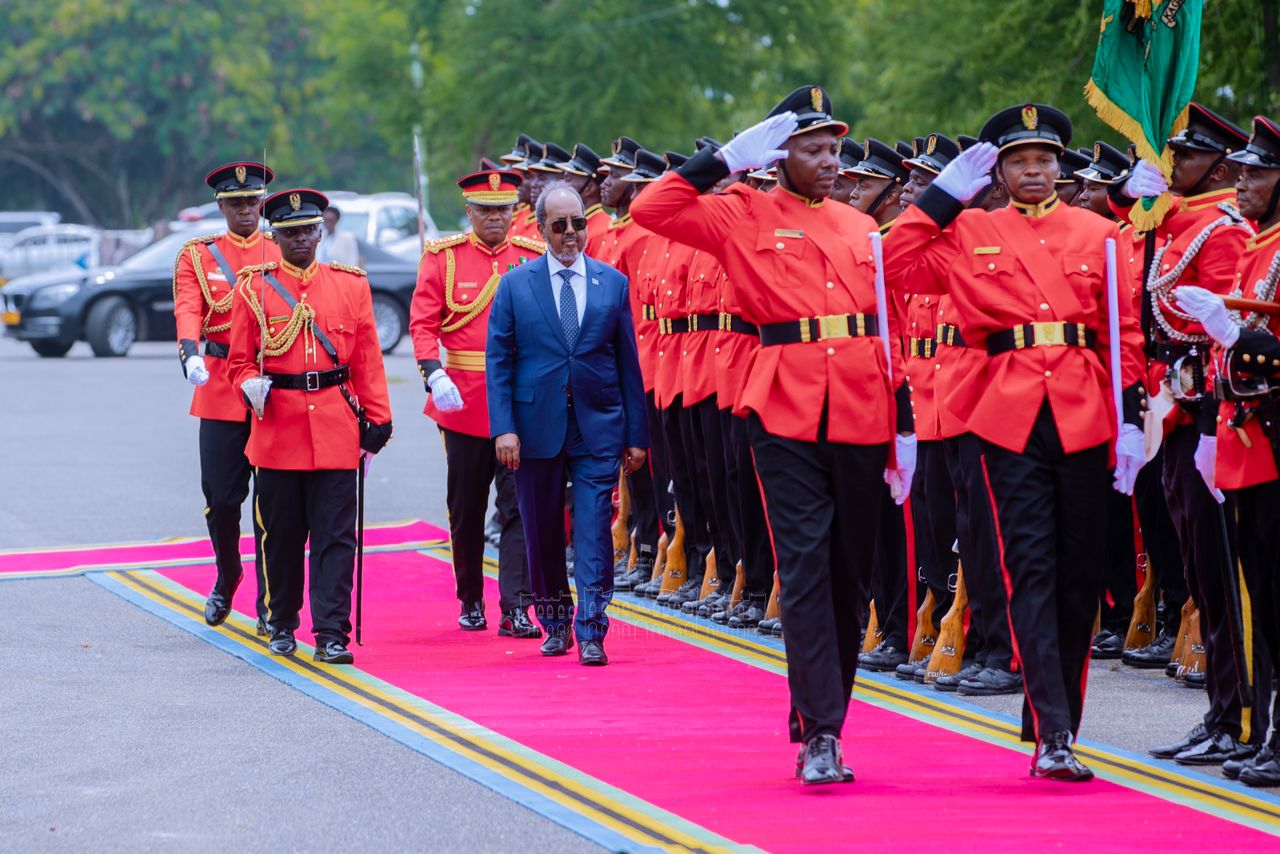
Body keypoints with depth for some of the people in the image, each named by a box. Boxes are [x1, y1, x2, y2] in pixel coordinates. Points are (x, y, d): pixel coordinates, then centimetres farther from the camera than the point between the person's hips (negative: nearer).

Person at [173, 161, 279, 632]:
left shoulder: (283, 254, 7)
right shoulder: (197, 256, 7)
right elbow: (188, 310, -8)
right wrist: (191, 354, -30)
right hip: (220, 390, 0)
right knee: (221, 497, 2)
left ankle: (270, 604, 6)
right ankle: (227, 577, 29)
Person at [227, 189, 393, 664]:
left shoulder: (351, 285, 7)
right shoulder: (254, 288, 4)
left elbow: (367, 360, 7)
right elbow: (240, 360, 7)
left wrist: (378, 421, 3)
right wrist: (252, 386, -14)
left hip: (335, 431, 0)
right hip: (277, 426, 0)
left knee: (335, 536, -5)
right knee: (281, 534, 8)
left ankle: (331, 635, -5)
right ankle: (282, 626, 24)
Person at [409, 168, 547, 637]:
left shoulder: (533, 256, 4)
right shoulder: (442, 257, 2)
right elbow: (423, 323, -4)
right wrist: (434, 374, -20)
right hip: (463, 403, 0)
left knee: (521, 505, -7)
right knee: (466, 509, 10)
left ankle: (516, 609, -8)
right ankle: (471, 602, 25)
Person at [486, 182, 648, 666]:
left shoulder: (612, 283, 5)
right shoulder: (515, 285, 3)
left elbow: (628, 362, 6)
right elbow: (498, 360, 1)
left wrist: (636, 434, 4)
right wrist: (503, 427, -10)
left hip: (597, 427, 0)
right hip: (537, 426, 0)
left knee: (594, 530, -7)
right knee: (542, 533, 10)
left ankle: (591, 632, -6)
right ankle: (555, 623, 25)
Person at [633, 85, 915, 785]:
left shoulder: (860, 227, 16)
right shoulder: (744, 216, 5)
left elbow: (886, 329, 16)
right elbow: (651, 210, -6)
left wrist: (903, 425, 12)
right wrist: (729, 157, -8)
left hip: (861, 413, 4)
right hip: (786, 414, -4)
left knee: (851, 571, 8)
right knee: (805, 566, -10)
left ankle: (822, 721, 20)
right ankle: (820, 734, -11)